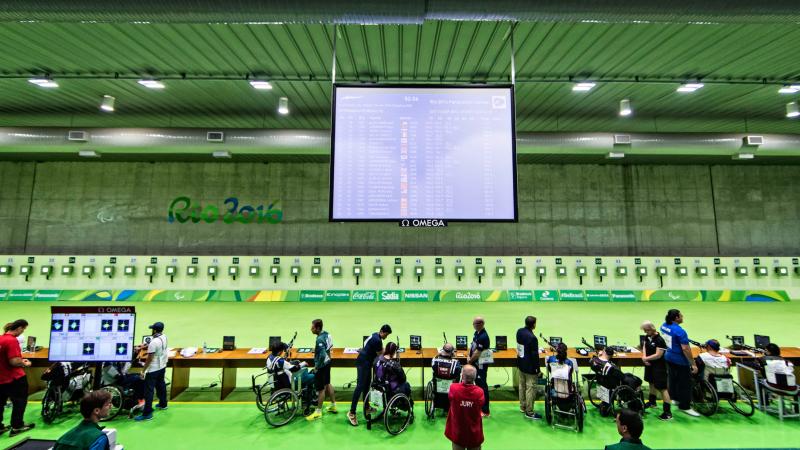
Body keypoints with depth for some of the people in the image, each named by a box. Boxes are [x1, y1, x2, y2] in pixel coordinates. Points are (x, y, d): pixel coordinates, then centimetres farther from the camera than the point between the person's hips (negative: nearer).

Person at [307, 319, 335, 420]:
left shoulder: (320, 339, -29)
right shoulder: (326, 333, -2)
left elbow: (322, 356, -33)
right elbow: (330, 345, 14)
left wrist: (316, 367, -21)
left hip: (321, 365, -9)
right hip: (327, 362, 9)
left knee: (321, 388, 5)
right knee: (327, 383, 22)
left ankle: (318, 412, 20)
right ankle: (333, 405, 35)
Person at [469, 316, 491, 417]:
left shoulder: (483, 337, -27)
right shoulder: (477, 333, 3)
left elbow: (477, 353, -23)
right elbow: (472, 346, 13)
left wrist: (470, 361, -11)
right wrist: (470, 357, 2)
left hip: (481, 365, -9)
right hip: (475, 363, 9)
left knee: (482, 386, 1)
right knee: (478, 383, 21)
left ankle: (485, 411, 13)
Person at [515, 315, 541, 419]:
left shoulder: (519, 331, -3)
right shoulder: (532, 338, -28)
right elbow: (535, 355, -21)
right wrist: (537, 369, -12)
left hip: (521, 364, 8)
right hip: (530, 367, -8)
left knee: (522, 386, 21)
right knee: (530, 389, 5)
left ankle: (522, 407, 36)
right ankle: (529, 413, 16)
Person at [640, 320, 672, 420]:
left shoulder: (659, 340, -22)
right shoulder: (647, 337, 1)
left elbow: (658, 355, -23)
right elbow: (644, 347, 10)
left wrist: (646, 358, -14)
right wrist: (644, 358, -7)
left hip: (659, 366, -8)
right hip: (649, 364, 8)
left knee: (662, 388, -5)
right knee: (652, 383, 23)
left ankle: (668, 412, 2)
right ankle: (652, 402, 40)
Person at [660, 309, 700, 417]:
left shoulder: (664, 326, -2)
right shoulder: (680, 331, -26)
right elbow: (686, 349, -26)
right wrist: (693, 364, -19)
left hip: (669, 357, 8)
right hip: (680, 361, -8)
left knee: (672, 378, 22)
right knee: (685, 383, 6)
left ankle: (674, 398, 38)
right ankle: (685, 407, 16)